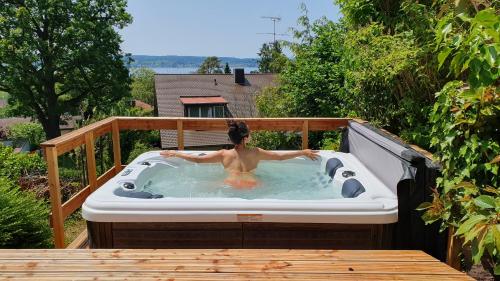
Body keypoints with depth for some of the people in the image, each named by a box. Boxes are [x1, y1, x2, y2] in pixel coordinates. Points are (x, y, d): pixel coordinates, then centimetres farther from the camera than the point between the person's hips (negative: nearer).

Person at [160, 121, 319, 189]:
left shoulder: (224, 154, 5)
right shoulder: (255, 153, 4)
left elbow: (197, 159, 6)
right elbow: (280, 156, 8)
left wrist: (175, 153, 17)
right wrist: (303, 152, 18)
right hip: (251, 187, 0)